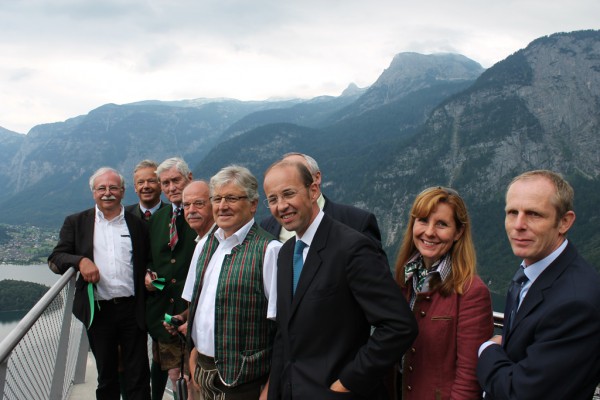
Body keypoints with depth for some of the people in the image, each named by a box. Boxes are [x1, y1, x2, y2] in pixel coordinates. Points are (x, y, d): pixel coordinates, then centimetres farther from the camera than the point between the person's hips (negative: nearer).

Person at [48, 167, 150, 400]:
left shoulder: (137, 224, 8)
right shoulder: (76, 223, 7)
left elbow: (148, 261, 15)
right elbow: (55, 259, 2)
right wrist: (80, 260, -15)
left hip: (132, 309, 0)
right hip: (99, 311, 0)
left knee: (138, 377, 4)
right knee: (106, 377, 14)